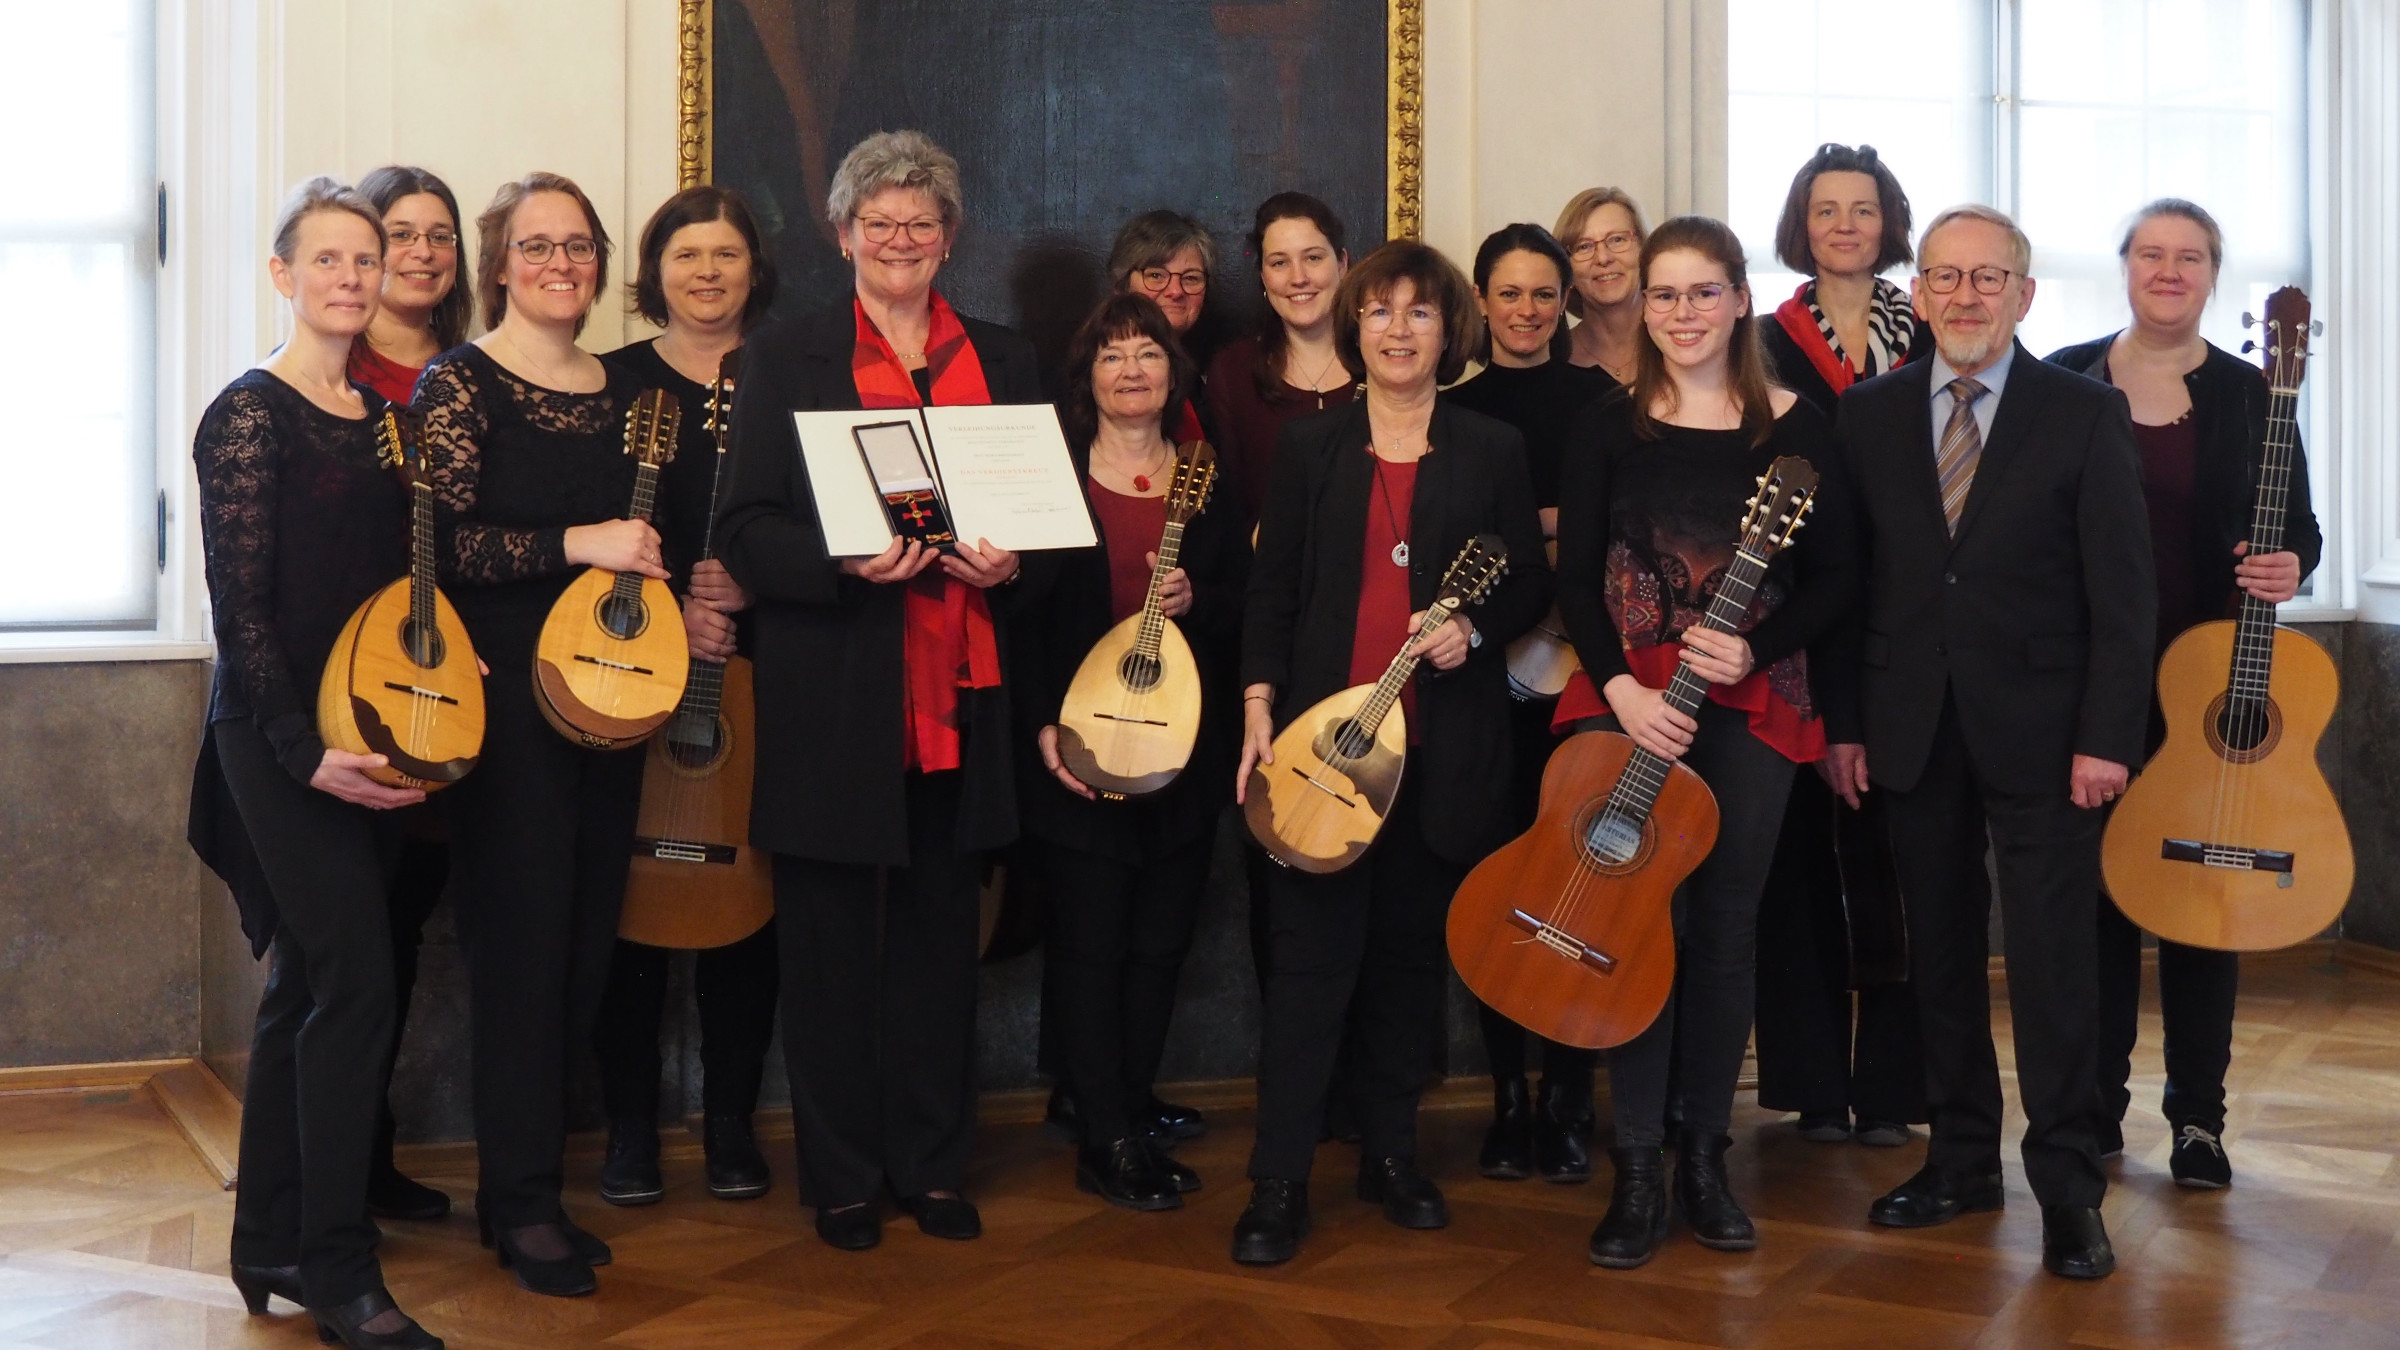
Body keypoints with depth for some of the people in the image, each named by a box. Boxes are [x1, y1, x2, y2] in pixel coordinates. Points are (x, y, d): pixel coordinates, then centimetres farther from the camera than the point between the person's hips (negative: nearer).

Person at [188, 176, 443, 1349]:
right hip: (279, 737, -7)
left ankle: (270, 1247, 22)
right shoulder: (250, 413, -8)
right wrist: (306, 750, -18)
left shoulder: (380, 415, 13)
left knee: (306, 986, 12)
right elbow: (239, 605, -13)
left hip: (357, 736, 7)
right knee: (358, 980, -11)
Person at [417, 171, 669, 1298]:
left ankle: (531, 1172, 24)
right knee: (522, 938, -3)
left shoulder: (624, 393, 13)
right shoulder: (460, 383, -4)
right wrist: (575, 544, -20)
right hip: (508, 692, -6)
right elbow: (442, 543, -14)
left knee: (587, 938, 10)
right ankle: (519, 1203, 9)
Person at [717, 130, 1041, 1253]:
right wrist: (847, 560, -21)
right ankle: (841, 1176, 17)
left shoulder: (1002, 359, 13)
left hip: (958, 695, 3)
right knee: (832, 941, 4)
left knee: (939, 935, 9)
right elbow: (744, 532, -3)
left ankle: (932, 1163, 22)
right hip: (833, 699, -2)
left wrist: (1009, 561, -9)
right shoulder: (785, 360, 4)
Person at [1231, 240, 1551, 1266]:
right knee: (1310, 956, -4)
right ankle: (1278, 1181, 1)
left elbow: (1531, 583, 10)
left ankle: (1391, 1152, 22)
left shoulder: (1492, 450, 8)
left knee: (1413, 949, 9)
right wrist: (1259, 710, -4)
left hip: (1444, 745, 1)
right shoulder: (1308, 448, 8)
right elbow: (1271, 592, 6)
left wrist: (1473, 628, -10)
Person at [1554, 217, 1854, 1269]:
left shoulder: (1794, 428, 3)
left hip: (1753, 705, 0)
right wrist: (1621, 689, -13)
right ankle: (1638, 1170, 6)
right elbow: (1576, 581, 1)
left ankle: (1705, 1158, 18)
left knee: (1726, 924, 5)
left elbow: (1834, 579, 1)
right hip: (1632, 701, 0)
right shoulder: (1607, 429, 5)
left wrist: (1754, 650, -15)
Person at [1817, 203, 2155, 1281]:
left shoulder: (2087, 413, -2)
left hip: (2041, 734, -3)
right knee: (1940, 954, 10)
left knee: (2052, 960, 0)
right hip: (1913, 731, 3)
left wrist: (2105, 737, -10)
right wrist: (1843, 723, 2)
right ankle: (1962, 1160, 23)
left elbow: (2123, 592, -4)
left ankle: (2068, 1187, 11)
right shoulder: (1866, 415, 6)